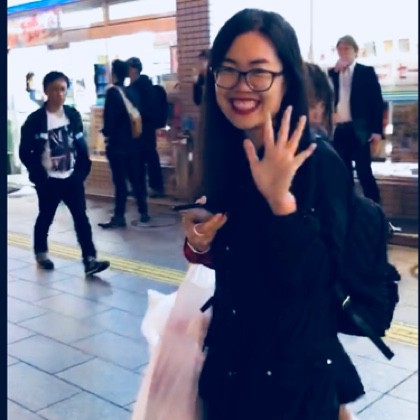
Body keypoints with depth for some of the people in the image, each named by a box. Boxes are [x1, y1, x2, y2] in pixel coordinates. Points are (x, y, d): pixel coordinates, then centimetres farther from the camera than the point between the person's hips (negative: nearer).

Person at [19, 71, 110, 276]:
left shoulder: (73, 115, 2)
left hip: (72, 178, 3)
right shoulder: (35, 119, -9)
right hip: (48, 181, -2)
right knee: (46, 218, 14)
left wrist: (83, 170, 0)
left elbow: (81, 145, 8)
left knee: (81, 218, -4)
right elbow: (25, 152, -8)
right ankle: (41, 253, 36)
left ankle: (89, 259, -6)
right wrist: (39, 175, -12)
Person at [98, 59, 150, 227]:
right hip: (133, 141, 6)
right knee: (135, 178, 13)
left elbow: (109, 117, -14)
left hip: (117, 143, -6)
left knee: (120, 181, -4)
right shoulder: (132, 93, 8)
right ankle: (143, 212, 19)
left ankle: (119, 216, -2)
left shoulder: (112, 92, -11)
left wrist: (107, 133, 1)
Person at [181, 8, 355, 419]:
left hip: (293, 368, -5)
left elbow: (314, 278, -24)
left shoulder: (320, 163, -19)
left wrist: (281, 199, -33)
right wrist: (198, 244, -12)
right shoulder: (223, 158, -2)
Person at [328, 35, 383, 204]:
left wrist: (377, 130, -9)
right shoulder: (332, 73, 14)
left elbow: (377, 101, -1)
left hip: (358, 130, -3)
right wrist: (335, 71, -5)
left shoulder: (366, 71, 4)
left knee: (364, 171, -5)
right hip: (338, 130, 4)